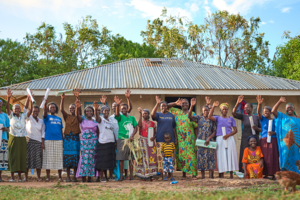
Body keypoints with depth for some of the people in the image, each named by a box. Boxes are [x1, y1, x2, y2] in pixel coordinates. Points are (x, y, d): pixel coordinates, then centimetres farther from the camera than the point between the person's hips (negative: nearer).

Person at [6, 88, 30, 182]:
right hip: (13, 139, -3)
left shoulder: (23, 116, 8)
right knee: (13, 157, -4)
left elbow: (26, 107, -2)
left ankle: (20, 177, 9)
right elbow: (7, 107, -11)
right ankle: (12, 177, -1)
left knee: (22, 157, 3)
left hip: (22, 139, 3)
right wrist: (9, 98, -26)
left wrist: (28, 99, -18)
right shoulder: (11, 116, 3)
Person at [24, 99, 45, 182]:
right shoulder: (29, 118, 5)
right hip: (29, 141, -2)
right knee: (28, 157, -4)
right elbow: (30, 109, -11)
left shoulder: (41, 121, 13)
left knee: (38, 159, -2)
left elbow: (43, 132, 9)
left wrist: (42, 143, 1)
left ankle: (39, 177, 0)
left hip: (38, 141, 2)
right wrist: (30, 100, -24)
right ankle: (26, 176, 0)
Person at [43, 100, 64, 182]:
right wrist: (45, 103, -34)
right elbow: (45, 113, -16)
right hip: (48, 140, -3)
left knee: (59, 158, 2)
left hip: (58, 140, 3)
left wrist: (63, 141, 12)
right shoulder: (47, 117, 7)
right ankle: (48, 177, 3)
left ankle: (60, 177, 7)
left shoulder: (59, 119, 16)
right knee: (48, 158, -2)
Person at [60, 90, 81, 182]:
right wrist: (62, 98, -19)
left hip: (75, 138, -1)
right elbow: (61, 109, -6)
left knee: (75, 157, -1)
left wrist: (77, 97, -20)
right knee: (67, 157, 0)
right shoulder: (66, 116, 9)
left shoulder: (77, 117, 6)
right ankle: (68, 176, 5)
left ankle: (75, 176, 4)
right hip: (67, 138, 1)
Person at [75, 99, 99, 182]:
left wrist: (97, 141, -2)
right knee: (84, 158, -7)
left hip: (93, 142, 2)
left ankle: (90, 177, 5)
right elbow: (77, 115, -16)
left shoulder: (95, 122, 11)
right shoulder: (82, 119, 6)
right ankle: (83, 177, -4)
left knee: (92, 158, 0)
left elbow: (98, 133, 12)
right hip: (84, 142, -2)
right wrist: (77, 108, -35)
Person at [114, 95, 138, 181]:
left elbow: (135, 127, 7)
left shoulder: (132, 118, 13)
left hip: (130, 140, 3)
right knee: (121, 158, -2)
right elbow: (117, 114, -19)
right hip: (122, 139, -3)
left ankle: (131, 175, 10)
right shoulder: (120, 117, 3)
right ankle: (121, 175, 3)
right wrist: (117, 105, -39)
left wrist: (132, 135, -11)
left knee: (131, 158, 4)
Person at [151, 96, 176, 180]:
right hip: (160, 139, -2)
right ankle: (161, 174, -1)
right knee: (160, 157, -5)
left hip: (170, 139, 2)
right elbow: (152, 114, -19)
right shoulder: (158, 115, 6)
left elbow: (174, 127, 14)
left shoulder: (171, 115, 13)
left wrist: (175, 138, 8)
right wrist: (157, 103, -26)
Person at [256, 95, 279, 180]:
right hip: (263, 140, 0)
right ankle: (266, 174, 4)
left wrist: (273, 133, -11)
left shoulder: (274, 120, 10)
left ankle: (273, 174, 1)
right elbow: (258, 112, -11)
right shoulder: (262, 119, 8)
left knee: (273, 157, -5)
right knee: (265, 157, -2)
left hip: (272, 140, 0)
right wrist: (259, 104, -30)